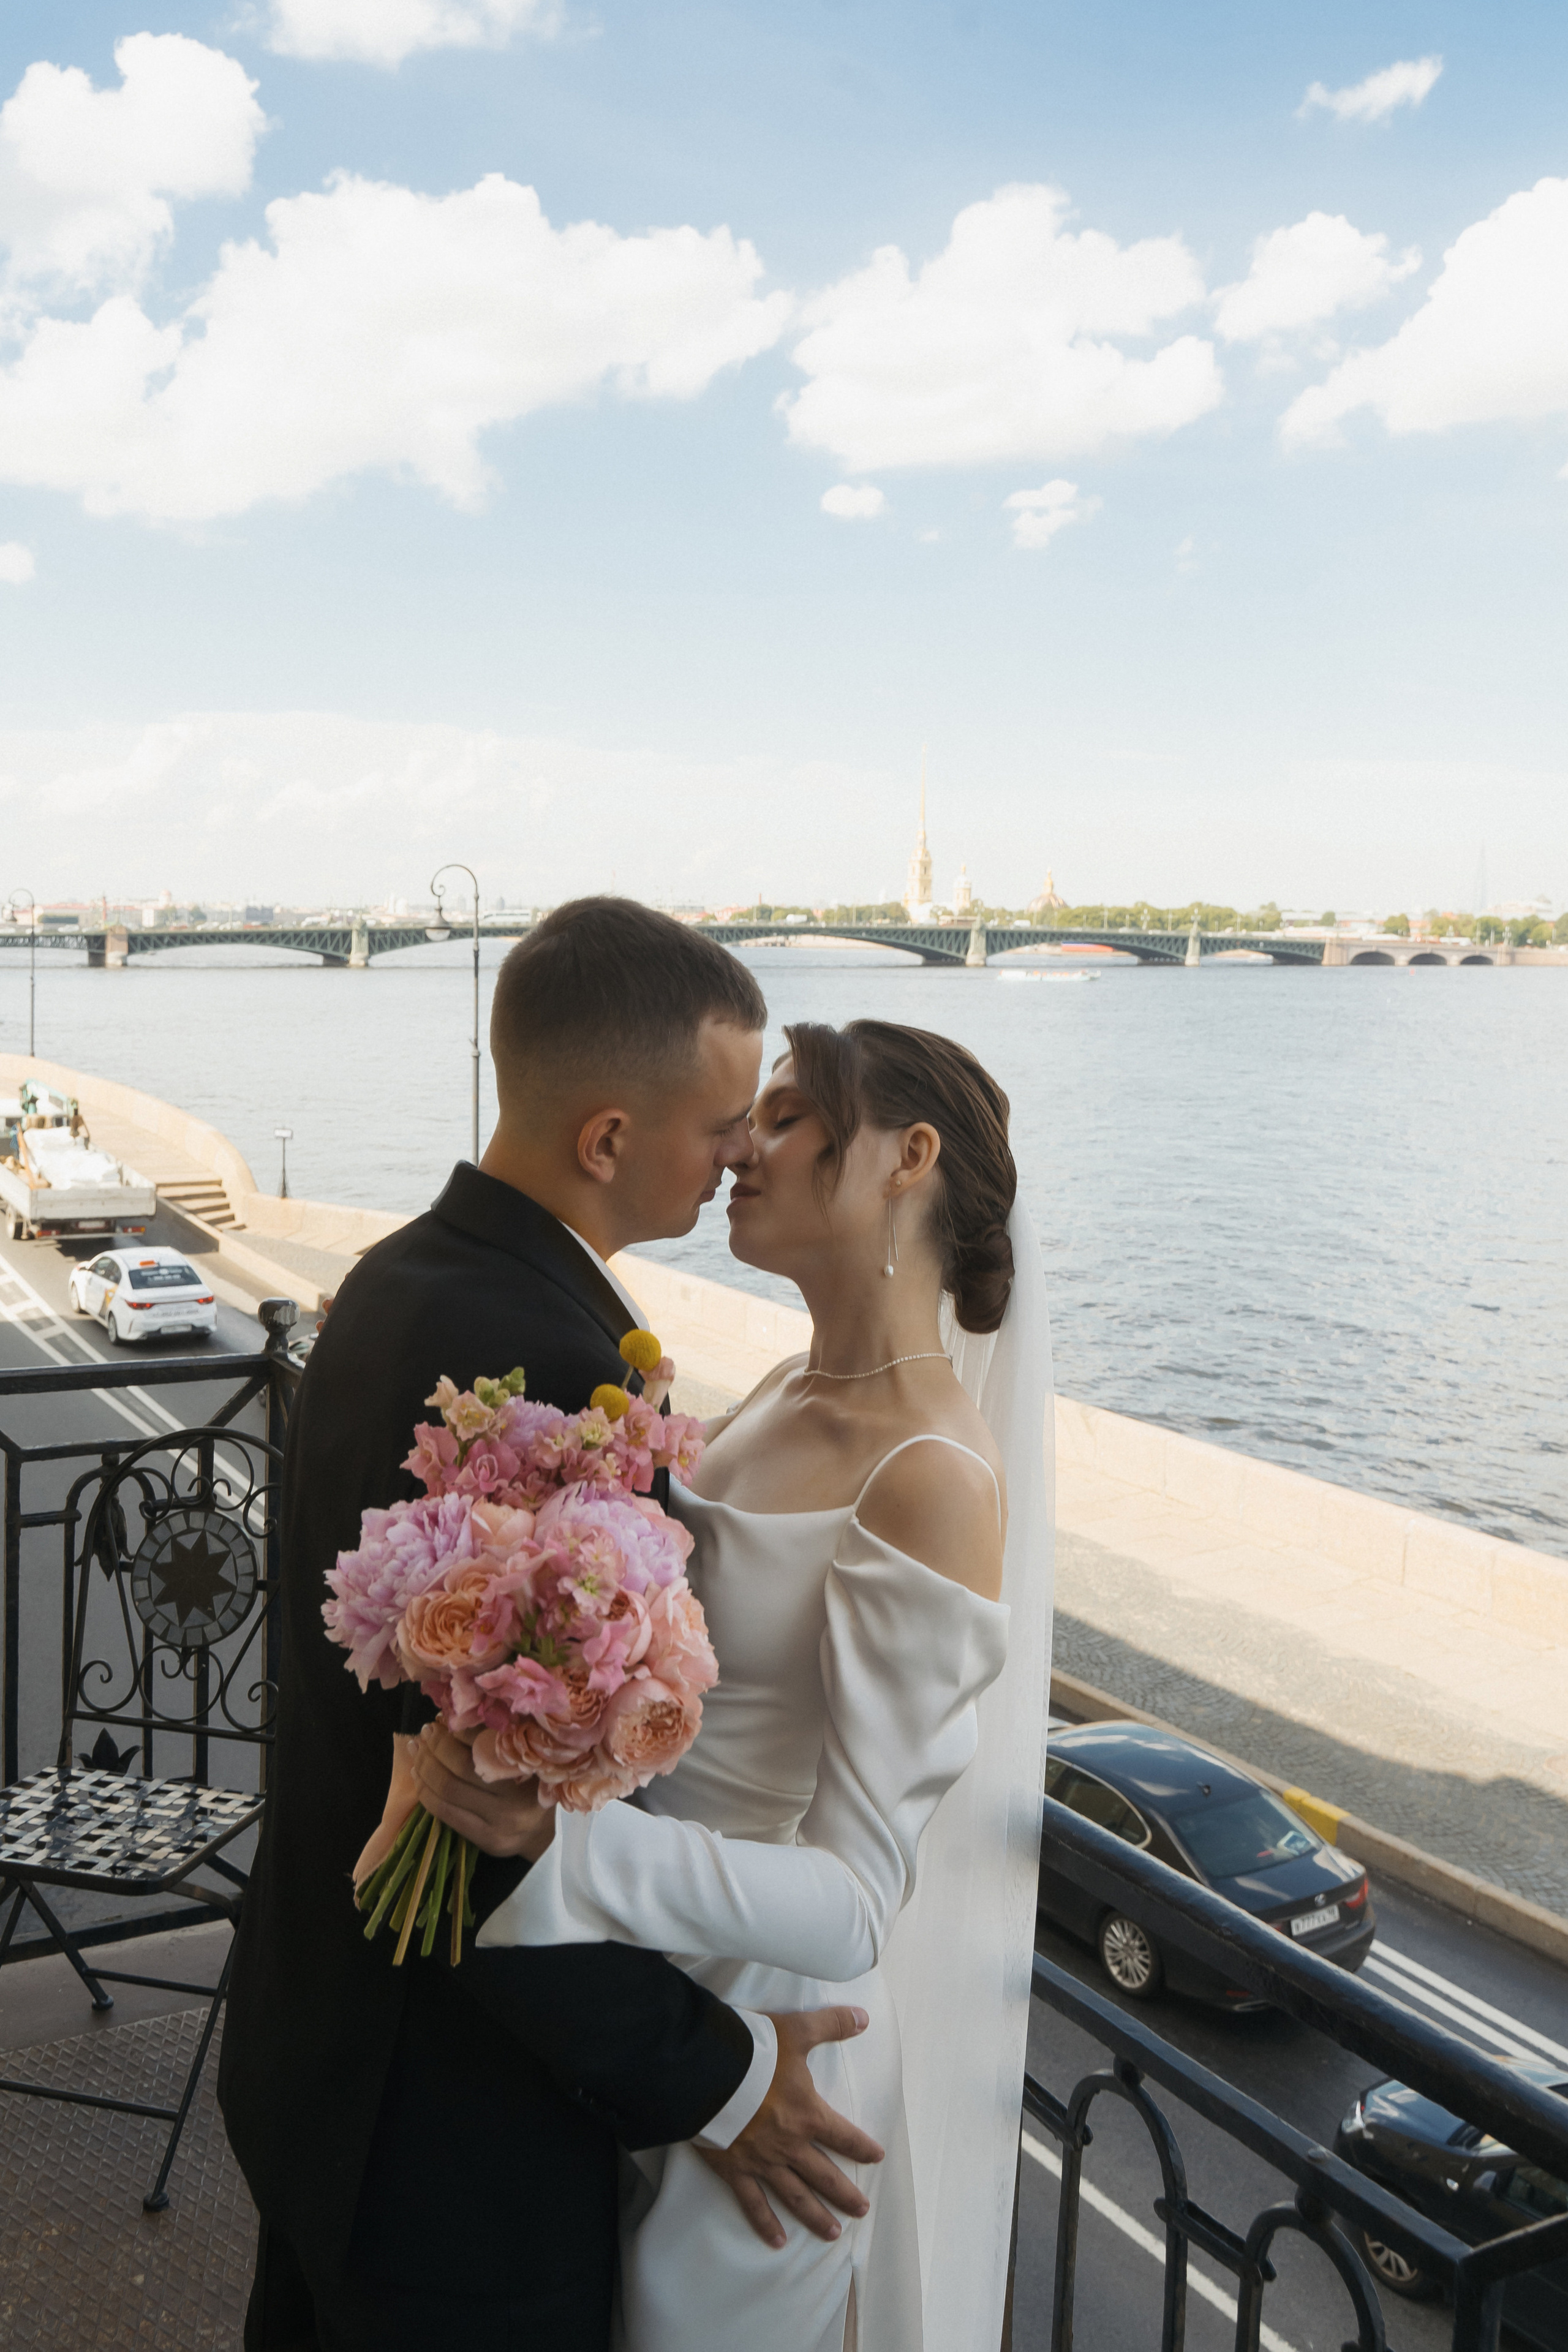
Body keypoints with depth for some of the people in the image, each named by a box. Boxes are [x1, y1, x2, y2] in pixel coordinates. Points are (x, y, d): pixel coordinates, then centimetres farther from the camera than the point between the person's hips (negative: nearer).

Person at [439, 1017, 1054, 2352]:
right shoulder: (793, 1394, -1)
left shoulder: (933, 1479, -27)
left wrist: (553, 1835, -40)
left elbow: (852, 1903, -29)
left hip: (771, 2015, -8)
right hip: (664, 1962, 8)